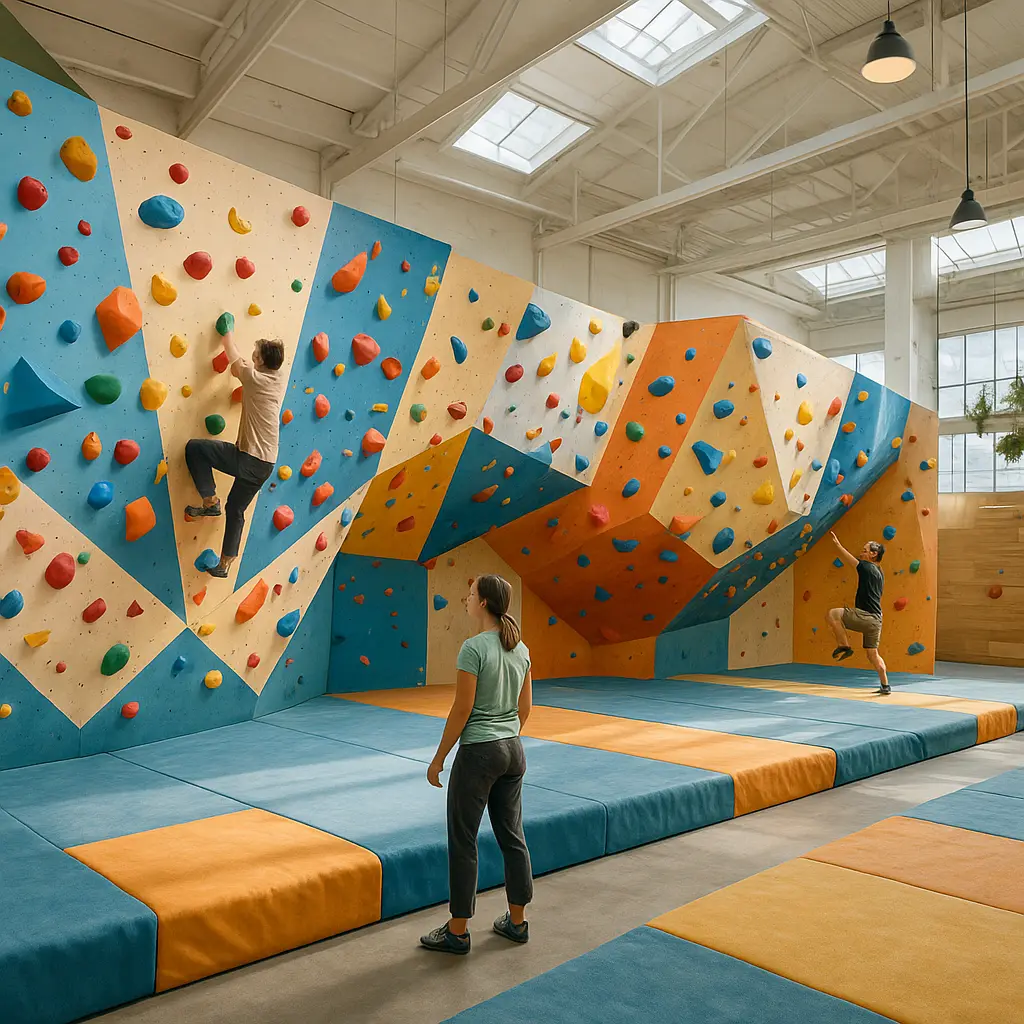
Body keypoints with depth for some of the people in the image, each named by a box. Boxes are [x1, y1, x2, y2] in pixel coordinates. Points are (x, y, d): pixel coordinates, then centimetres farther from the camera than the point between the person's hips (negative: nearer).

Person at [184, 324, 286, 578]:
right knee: (236, 509, 20)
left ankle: (210, 501, 3)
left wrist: (228, 331, 20)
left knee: (194, 447, 2)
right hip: (265, 465, 8)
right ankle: (224, 564, 27)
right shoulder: (281, 380, 7)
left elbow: (233, 355, 6)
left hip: (246, 458, -8)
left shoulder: (254, 378, -11)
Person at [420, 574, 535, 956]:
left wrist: (438, 758, -9)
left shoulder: (473, 648, -18)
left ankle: (458, 931, 16)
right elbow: (525, 707, 10)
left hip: (478, 753, -7)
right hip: (513, 751, 7)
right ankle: (517, 921, 28)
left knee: (462, 841, 6)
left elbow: (462, 710, -17)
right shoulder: (521, 649, 4)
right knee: (512, 836, 17)